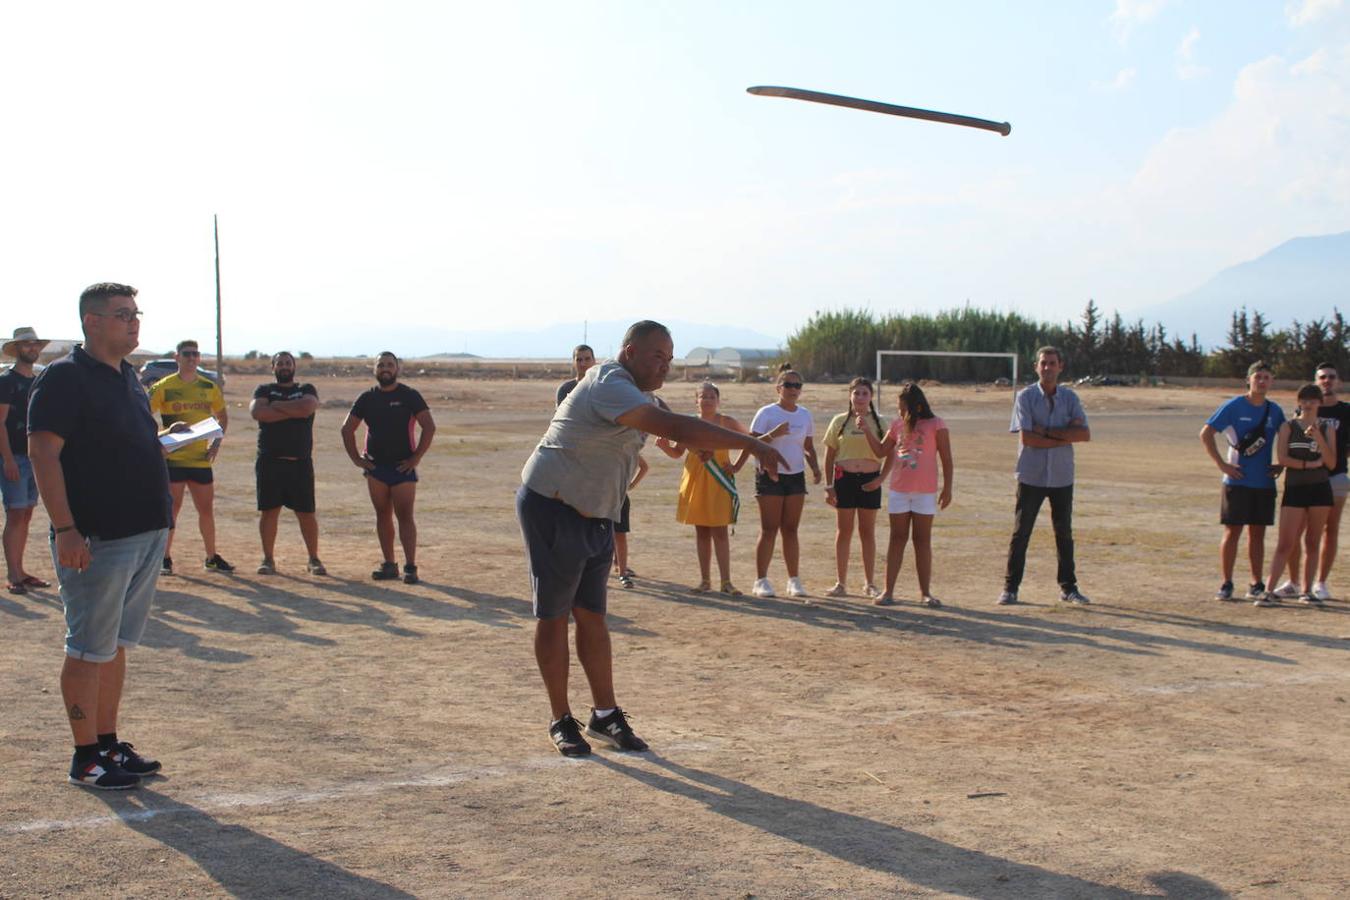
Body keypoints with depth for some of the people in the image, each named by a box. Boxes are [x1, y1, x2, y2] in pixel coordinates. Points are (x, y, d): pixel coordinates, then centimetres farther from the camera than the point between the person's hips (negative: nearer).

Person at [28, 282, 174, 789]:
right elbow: (43, 453, -17)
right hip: (95, 539, -8)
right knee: (90, 649, -1)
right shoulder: (65, 377, -11)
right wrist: (65, 529, -23)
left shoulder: (129, 378, 15)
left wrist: (161, 518, 16)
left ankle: (108, 743, 23)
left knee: (117, 643, 14)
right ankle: (86, 757, 7)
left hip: (145, 534, 8)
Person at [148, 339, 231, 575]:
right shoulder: (164, 387, -4)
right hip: (172, 458, -4)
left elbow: (222, 416, 21)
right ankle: (165, 558, 9)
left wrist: (217, 442, 8)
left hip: (201, 458, 4)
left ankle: (212, 557, 19)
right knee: (171, 508, -1)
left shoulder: (209, 387, 8)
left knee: (207, 509, 8)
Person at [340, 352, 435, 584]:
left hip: (403, 467, -4)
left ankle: (410, 567, -8)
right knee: (383, 515, 7)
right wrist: (356, 458, 5)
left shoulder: (409, 396, -3)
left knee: (405, 516, -8)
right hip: (376, 466, 4)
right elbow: (347, 429, 14)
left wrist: (416, 457, -11)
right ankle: (389, 565, 13)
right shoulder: (367, 398, 8)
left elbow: (429, 427, -7)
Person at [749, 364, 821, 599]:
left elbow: (809, 447, 16)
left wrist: (815, 467, -1)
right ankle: (761, 581, 1)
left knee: (790, 529, 6)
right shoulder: (767, 413, -5)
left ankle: (794, 580, 10)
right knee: (769, 529, -4)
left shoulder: (805, 414, 9)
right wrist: (773, 434, -27)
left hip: (796, 476, 4)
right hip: (770, 476, -4)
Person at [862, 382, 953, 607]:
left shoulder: (936, 425, -5)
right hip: (899, 490, 3)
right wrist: (866, 428, 2)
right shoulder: (897, 425, 7)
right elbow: (881, 451, 13)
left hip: (925, 492, -3)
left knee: (922, 540, 4)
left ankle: (925, 592, 10)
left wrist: (947, 488, -7)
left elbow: (946, 459, -4)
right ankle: (888, 591, 5)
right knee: (897, 539, 5)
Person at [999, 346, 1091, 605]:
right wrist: (1064, 437, -12)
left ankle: (1068, 588, 19)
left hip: (1062, 477, 3)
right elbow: (1026, 438, -14)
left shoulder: (1070, 398, 5)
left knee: (1064, 533, 10)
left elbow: (1085, 434, -7)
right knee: (1020, 533, 0)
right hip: (1031, 476, -3)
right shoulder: (1026, 396, -3)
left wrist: (1047, 432, -14)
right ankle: (1010, 588, 5)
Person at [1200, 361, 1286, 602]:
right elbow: (1205, 433, -6)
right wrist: (1221, 464, -10)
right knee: (1232, 532, -2)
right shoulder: (1234, 406, -5)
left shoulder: (1274, 411, 7)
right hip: (1237, 481, -4)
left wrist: (1281, 465, 7)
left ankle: (1257, 585, 15)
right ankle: (1226, 584, 5)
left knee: (1257, 534, 9)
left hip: (1264, 482, 4)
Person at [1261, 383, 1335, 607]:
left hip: (1320, 489, 2)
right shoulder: (1288, 427, 4)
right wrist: (1309, 464, -11)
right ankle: (1270, 591, -8)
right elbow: (1282, 458, -6)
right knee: (1285, 544, -7)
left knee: (1313, 543, 5)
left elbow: (1332, 463, -1)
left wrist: (1318, 438, -13)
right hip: (1294, 488, -2)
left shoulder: (1327, 429, 8)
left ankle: (1307, 591, 14)